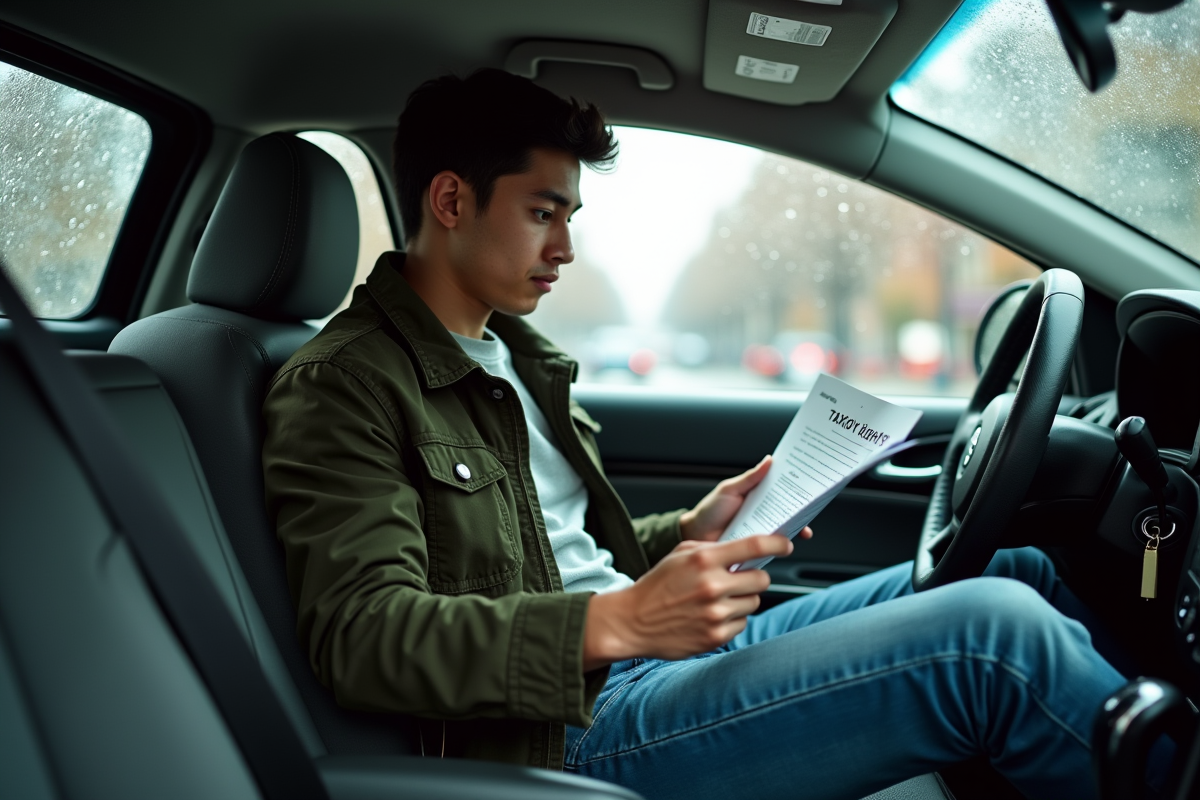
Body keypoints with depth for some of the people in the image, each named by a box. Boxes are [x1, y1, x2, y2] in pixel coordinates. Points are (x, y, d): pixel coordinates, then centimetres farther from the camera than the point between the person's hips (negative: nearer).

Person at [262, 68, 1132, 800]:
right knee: (996, 636, -22)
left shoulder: (512, 353, 19)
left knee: (1018, 572, 6)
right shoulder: (341, 387, -9)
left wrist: (686, 534, 8)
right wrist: (618, 623, -29)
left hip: (666, 661, 9)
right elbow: (365, 632, -20)